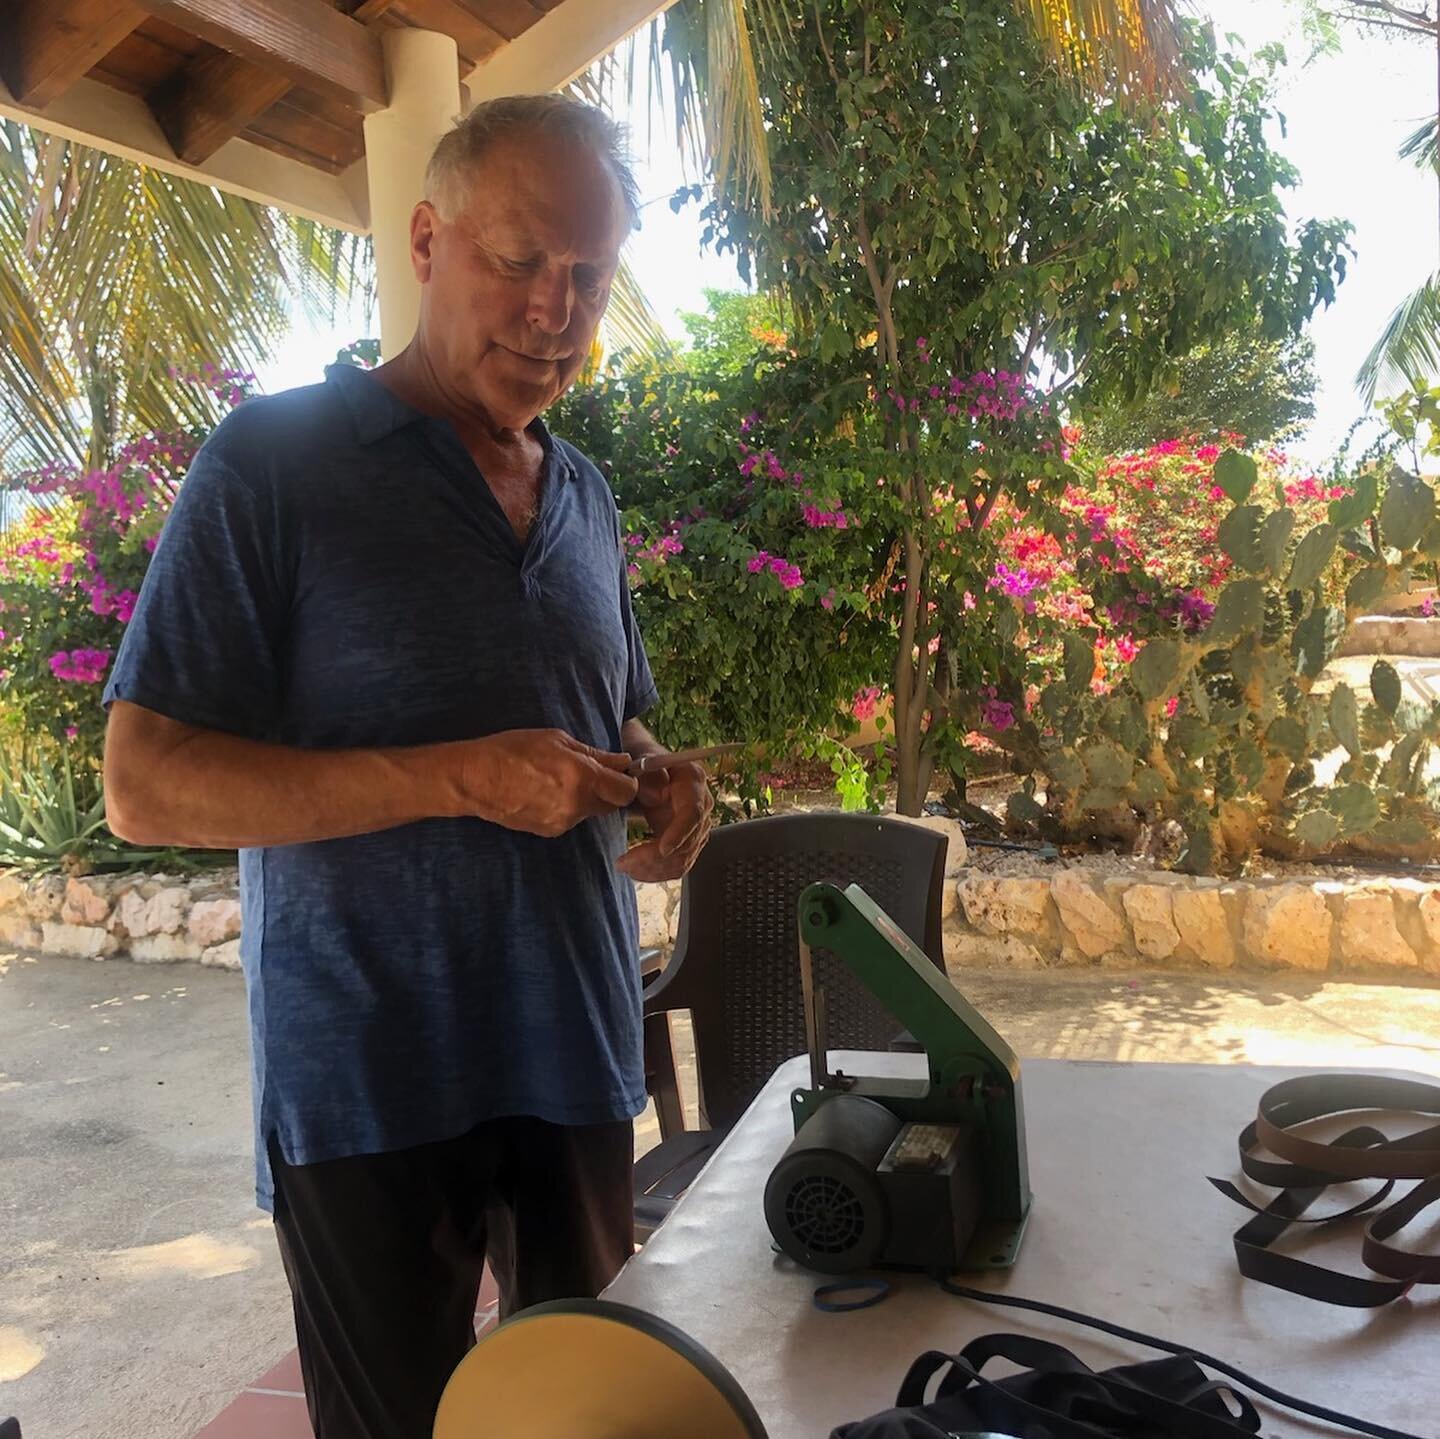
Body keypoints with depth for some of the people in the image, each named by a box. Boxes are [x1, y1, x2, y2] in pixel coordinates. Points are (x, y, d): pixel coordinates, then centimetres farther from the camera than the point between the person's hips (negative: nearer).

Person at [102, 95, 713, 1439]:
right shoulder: (275, 461, -7)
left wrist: (660, 791, -2)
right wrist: (458, 782, -21)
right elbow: (144, 784, -12)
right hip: (371, 1084, -5)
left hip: (576, 1061, 6)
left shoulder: (585, 498, 12)